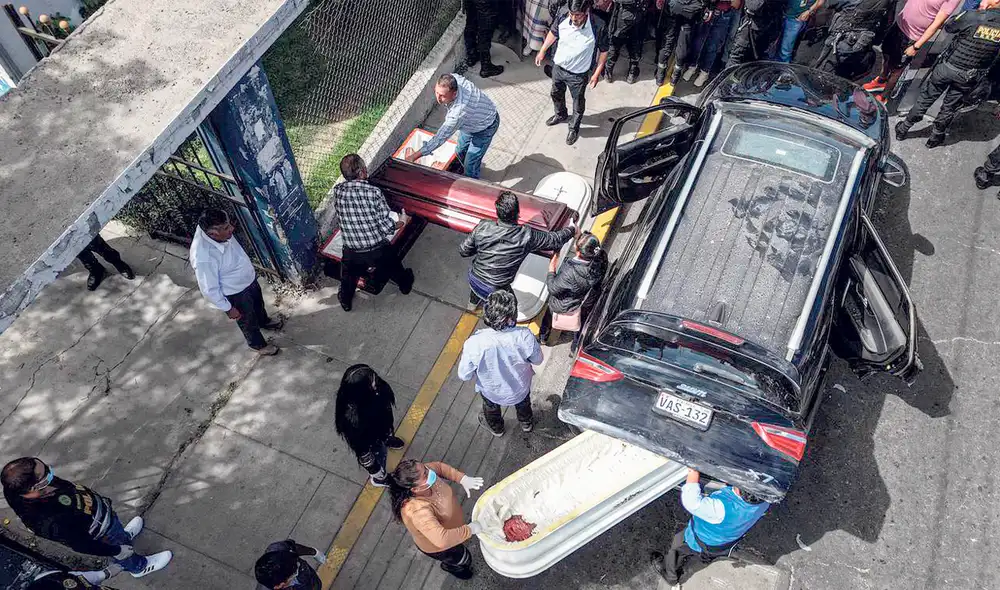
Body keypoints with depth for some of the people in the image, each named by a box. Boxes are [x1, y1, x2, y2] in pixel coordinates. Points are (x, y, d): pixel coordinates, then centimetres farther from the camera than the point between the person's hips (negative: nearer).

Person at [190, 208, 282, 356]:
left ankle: (264, 321, 65)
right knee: (248, 321, 22)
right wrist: (228, 309, -14)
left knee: (259, 303, 34)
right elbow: (210, 290, -27)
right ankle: (259, 345, 50)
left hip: (249, 279, 7)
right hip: (236, 294, -7)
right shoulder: (204, 258, -42)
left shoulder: (209, 229, -20)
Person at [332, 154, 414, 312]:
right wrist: (401, 222, -1)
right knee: (394, 268, 32)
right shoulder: (373, 192, -25)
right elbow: (387, 227, -21)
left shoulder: (337, 191, -14)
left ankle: (346, 301, 54)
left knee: (349, 277, 32)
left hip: (352, 253, 1)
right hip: (378, 250, -1)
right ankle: (405, 284, 59)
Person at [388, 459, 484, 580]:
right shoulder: (417, 511, -48)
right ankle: (449, 565, 55)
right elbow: (442, 540, -51)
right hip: (437, 546, -6)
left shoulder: (423, 471, -29)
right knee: (464, 559, 23)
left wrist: (462, 479, -19)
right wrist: (470, 529, -37)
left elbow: (438, 466, -7)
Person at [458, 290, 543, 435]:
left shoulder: (474, 343, -39)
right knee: (523, 402, 37)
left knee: (491, 407, 36)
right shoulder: (524, 336, -37)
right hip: (521, 388, 1)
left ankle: (496, 428, 66)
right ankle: (526, 423, 67)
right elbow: (537, 360, -16)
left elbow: (464, 375, -21)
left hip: (492, 392, 0)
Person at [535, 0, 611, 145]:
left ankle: (574, 128, 46)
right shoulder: (562, 14, -24)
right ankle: (561, 114, 59)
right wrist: (542, 51, 7)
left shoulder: (599, 26, -32)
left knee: (578, 102, 19)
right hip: (558, 66, 4)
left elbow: (604, 50, -14)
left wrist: (597, 73, -11)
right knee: (556, 94, 28)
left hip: (579, 74, -3)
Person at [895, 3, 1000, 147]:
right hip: (969, 77, 2)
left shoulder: (972, 17, -24)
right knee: (949, 108, 20)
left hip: (947, 68, -2)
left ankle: (903, 129, 28)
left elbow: (948, 28, -6)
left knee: (925, 99, 16)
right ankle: (935, 137, 35)